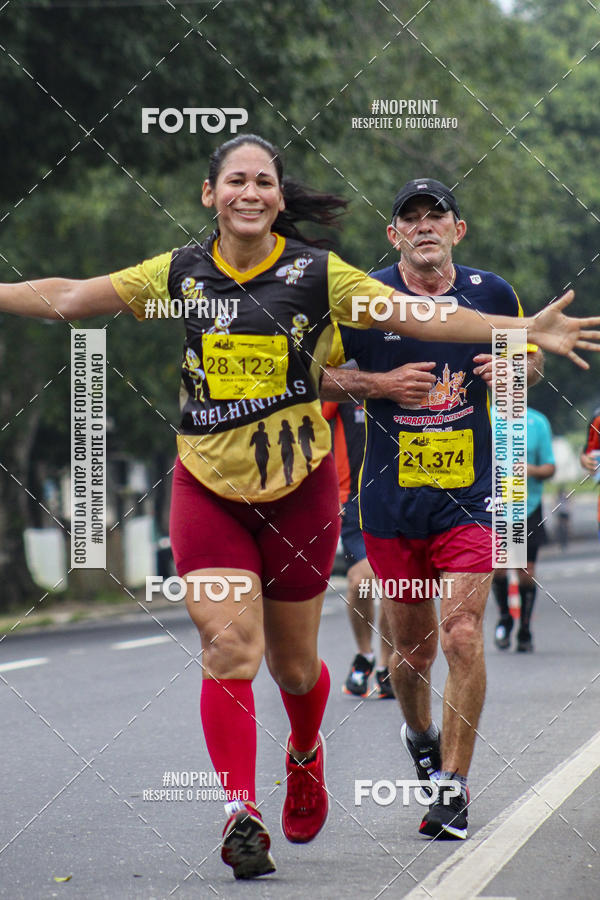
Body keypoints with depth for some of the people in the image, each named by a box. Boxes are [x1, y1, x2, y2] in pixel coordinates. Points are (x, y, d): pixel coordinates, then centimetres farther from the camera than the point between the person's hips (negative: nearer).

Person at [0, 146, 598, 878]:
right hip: (208, 488, 0)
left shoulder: (319, 275, -5)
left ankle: (305, 754, 43)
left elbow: (423, 318, -7)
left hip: (298, 489, 0)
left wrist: (528, 330, -15)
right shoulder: (181, 274, 0)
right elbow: (68, 299, 3)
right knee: (229, 646, -15)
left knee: (292, 662, 10)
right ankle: (239, 813, -10)